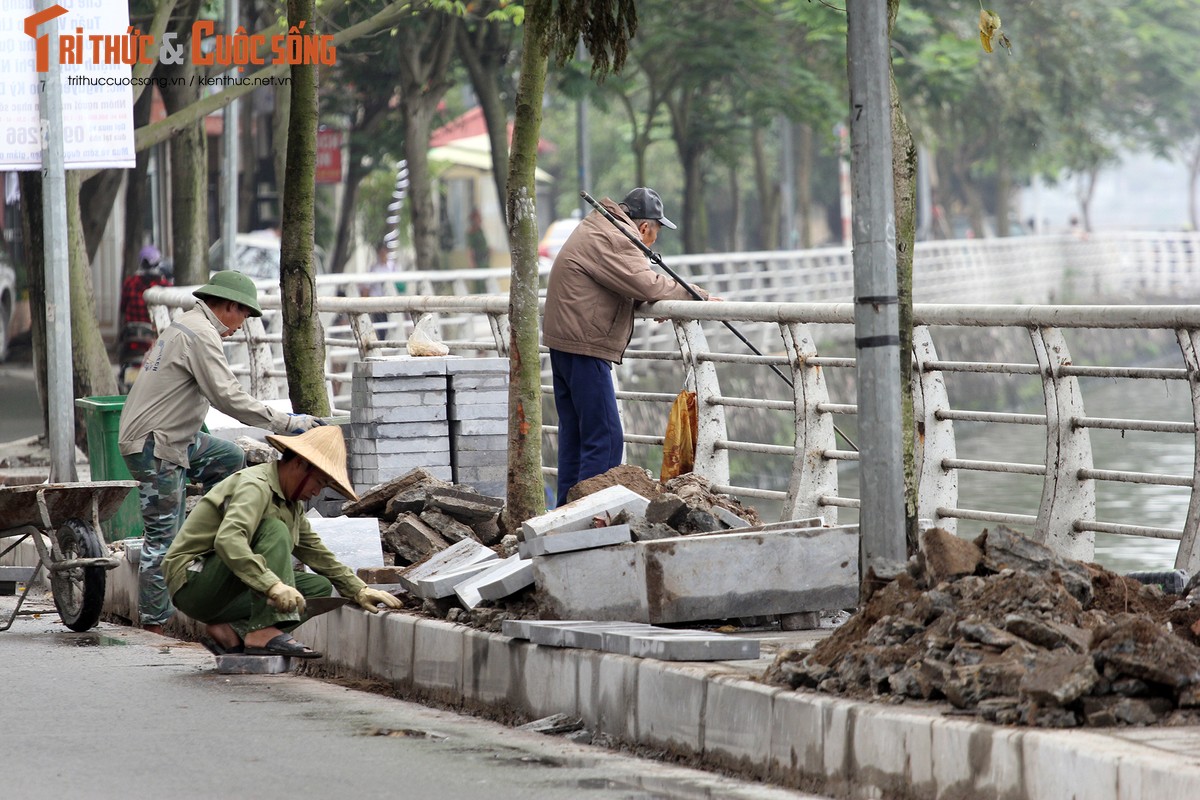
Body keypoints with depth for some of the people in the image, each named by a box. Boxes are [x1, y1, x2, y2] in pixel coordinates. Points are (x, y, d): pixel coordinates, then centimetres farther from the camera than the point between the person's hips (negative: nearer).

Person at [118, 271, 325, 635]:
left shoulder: (186, 325, 17)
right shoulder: (201, 334, -16)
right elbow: (228, 397, -23)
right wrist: (286, 422, -20)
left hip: (170, 437, 10)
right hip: (152, 445, -10)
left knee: (230, 458, 21)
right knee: (164, 535, -7)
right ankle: (153, 624, -5)